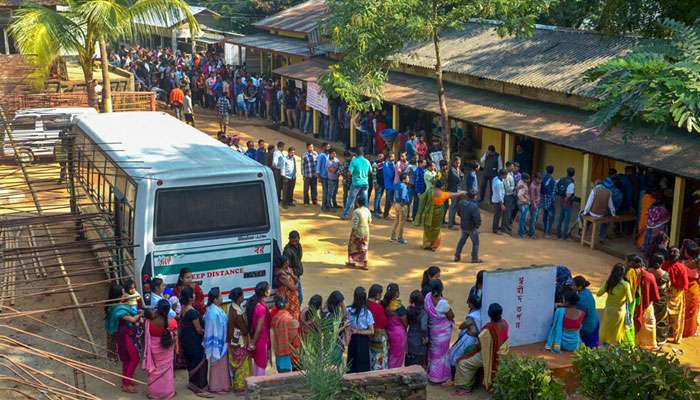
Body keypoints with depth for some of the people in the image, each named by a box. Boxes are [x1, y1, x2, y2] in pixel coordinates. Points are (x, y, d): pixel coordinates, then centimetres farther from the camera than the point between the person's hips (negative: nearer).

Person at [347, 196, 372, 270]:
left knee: (354, 247, 15)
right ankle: (363, 264, 15)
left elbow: (355, 225, -23)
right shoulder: (367, 210, -3)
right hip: (366, 231, 5)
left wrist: (352, 233, -14)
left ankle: (353, 262, 25)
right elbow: (369, 221, 8)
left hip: (357, 232, -5)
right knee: (364, 248, 13)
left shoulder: (356, 212, -23)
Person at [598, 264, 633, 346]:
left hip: (608, 310, 1)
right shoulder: (625, 285, -18)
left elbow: (599, 293, -4)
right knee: (616, 332, 14)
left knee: (605, 330, 16)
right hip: (620, 311, -1)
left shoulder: (608, 282, -11)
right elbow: (630, 300, -12)